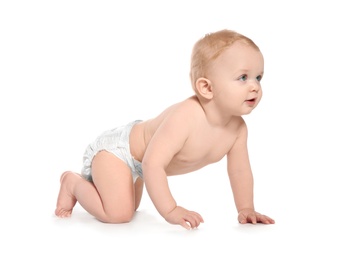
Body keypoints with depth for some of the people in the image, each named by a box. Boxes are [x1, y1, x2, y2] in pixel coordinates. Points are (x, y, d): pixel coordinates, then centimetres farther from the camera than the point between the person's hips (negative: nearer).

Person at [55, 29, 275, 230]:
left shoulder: (238, 127, -19)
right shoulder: (185, 118, -42)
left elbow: (239, 171, -3)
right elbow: (152, 164, -43)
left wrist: (246, 209, -5)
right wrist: (170, 210, -42)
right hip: (115, 148, -8)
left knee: (130, 209, 27)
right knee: (118, 213, -22)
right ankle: (73, 182, 2)